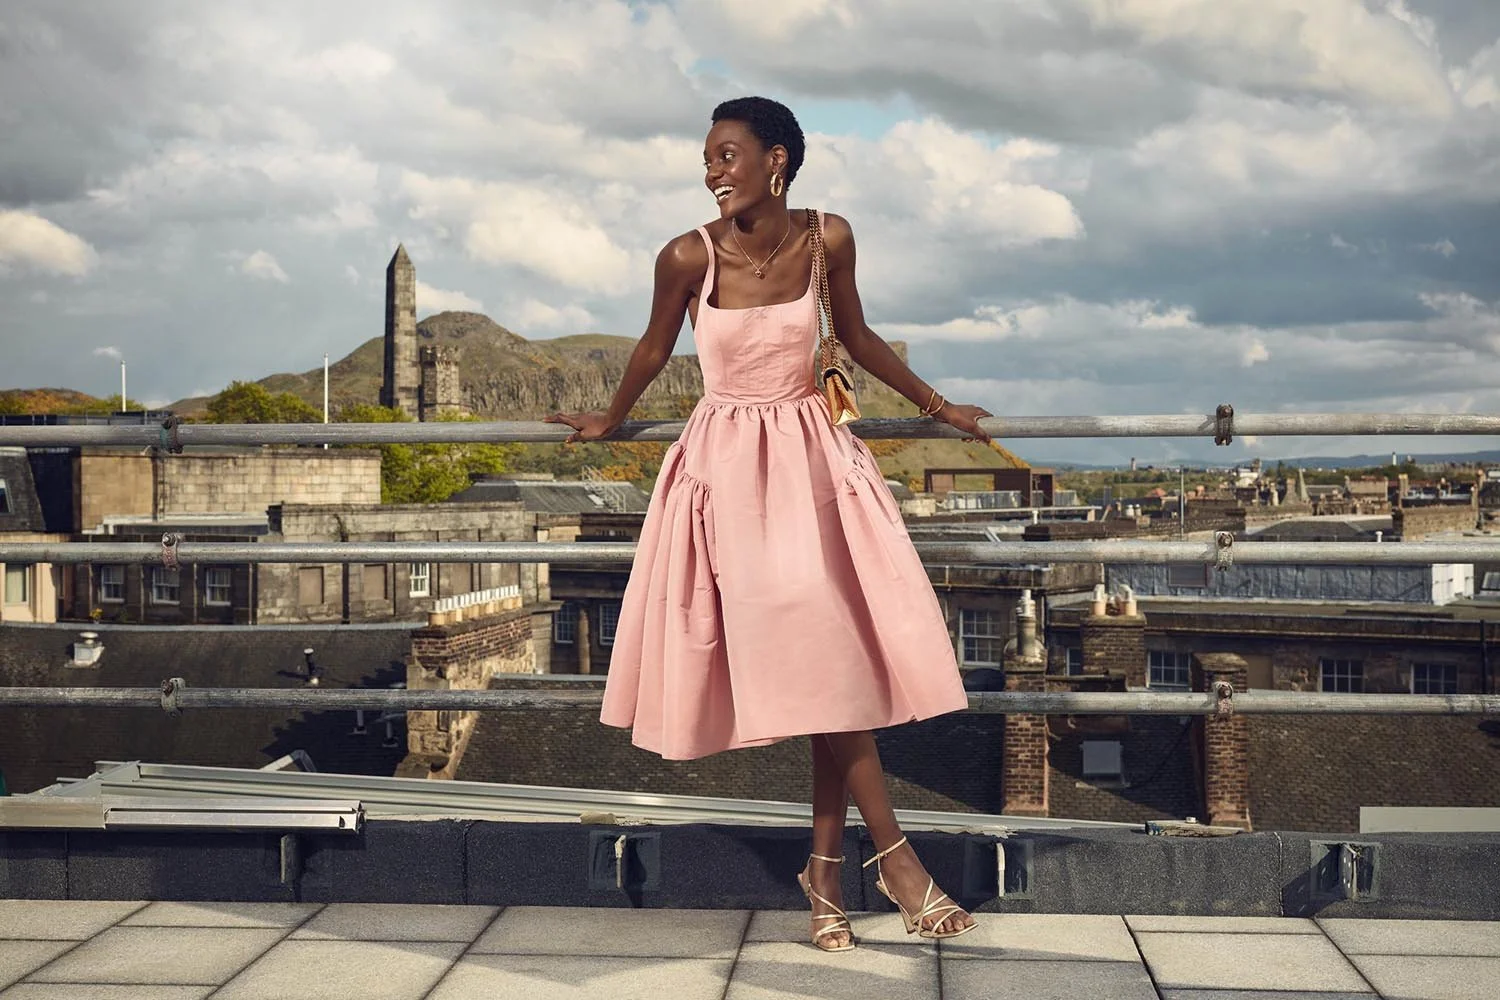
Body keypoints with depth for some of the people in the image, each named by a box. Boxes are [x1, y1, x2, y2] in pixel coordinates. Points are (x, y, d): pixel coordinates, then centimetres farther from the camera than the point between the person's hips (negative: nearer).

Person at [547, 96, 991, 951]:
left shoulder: (828, 239, -5)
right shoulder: (690, 257, -11)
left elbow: (857, 338, 11)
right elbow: (654, 351, 7)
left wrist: (939, 407, 19)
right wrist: (610, 423, 20)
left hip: (812, 455, 3)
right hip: (730, 464, -3)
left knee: (829, 652, -2)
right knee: (821, 656, -7)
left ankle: (828, 864, 9)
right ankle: (892, 851, 0)